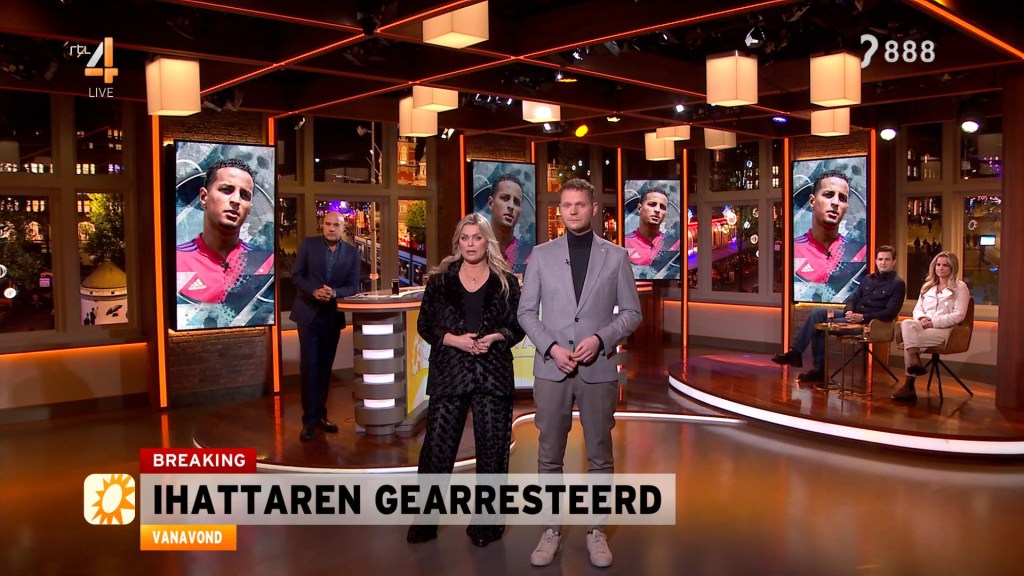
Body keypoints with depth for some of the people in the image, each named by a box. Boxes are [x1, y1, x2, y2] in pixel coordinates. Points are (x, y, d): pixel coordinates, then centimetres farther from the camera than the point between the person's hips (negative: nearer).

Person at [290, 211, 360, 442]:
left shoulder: (352, 252, 0)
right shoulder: (308, 244, -4)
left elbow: (353, 286, -2)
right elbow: (296, 275, -4)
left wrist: (334, 292, -21)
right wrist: (314, 291, -21)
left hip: (333, 316, 3)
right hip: (308, 313, -2)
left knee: (325, 367, 12)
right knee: (309, 366, -5)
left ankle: (320, 414, 24)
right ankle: (309, 419, 2)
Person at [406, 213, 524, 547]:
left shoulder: (505, 280, 6)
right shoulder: (440, 280, 7)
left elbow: (519, 327, 5)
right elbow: (424, 324, 4)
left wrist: (495, 337, -15)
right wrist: (454, 339, -13)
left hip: (492, 372, 0)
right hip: (449, 372, 0)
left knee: (492, 445, 5)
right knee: (437, 444, 0)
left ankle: (487, 520, 19)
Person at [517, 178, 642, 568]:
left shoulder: (616, 256, 2)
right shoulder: (542, 255, 4)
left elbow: (631, 312, 3)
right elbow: (526, 311, 4)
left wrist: (599, 339, -13)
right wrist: (552, 347, -11)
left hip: (598, 371, 0)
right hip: (551, 370, 1)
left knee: (600, 456, 8)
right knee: (549, 456, 7)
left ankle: (597, 532, 23)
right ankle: (551, 530, 21)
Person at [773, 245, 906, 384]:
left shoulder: (897, 284, -2)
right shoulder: (868, 279, 18)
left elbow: (890, 313, -12)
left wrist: (862, 317, -21)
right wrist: (849, 311, -9)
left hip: (869, 322, -7)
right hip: (853, 316, 7)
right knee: (817, 313, -16)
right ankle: (794, 352, -21)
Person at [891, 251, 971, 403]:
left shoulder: (960, 286, 7)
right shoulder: (927, 286, 24)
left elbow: (959, 315, -4)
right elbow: (917, 309, 18)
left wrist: (934, 321, -14)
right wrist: (921, 318, -6)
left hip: (944, 330, -5)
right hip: (924, 326, 5)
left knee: (907, 342, -32)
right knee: (907, 323, -33)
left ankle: (909, 386, -29)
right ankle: (915, 363, -40)